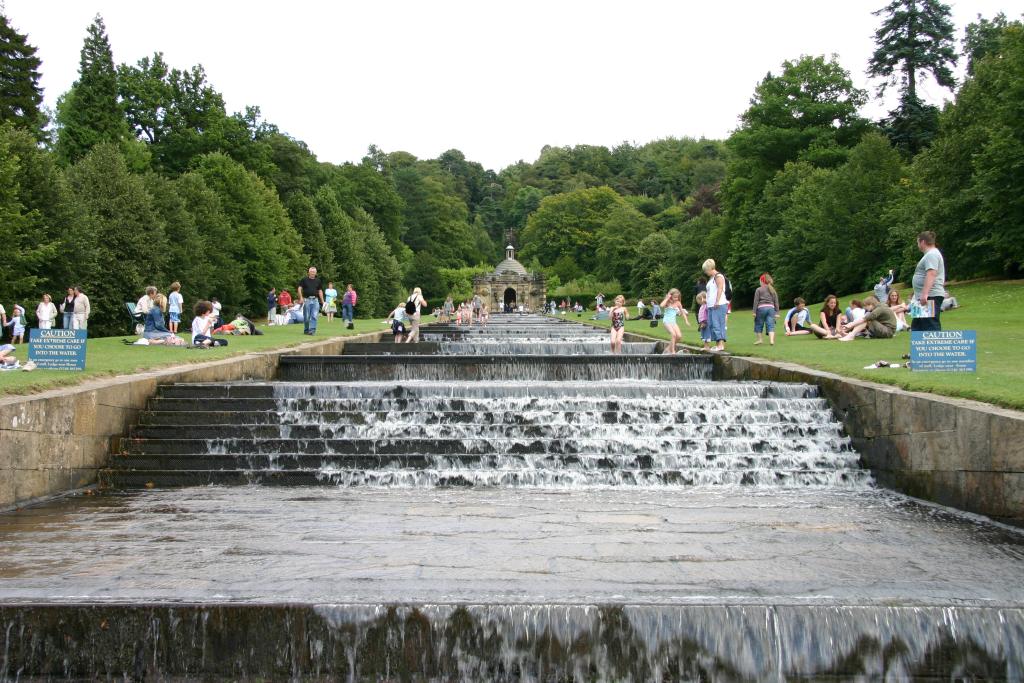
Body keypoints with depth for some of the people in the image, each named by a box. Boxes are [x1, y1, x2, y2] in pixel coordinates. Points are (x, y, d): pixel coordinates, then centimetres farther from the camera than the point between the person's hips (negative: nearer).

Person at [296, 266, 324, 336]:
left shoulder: (318, 281, 12)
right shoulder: (304, 280, 3)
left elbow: (320, 291, 16)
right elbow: (299, 288, 1)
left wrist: (322, 301, 11)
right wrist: (301, 298, -11)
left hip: (315, 300, 2)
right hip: (306, 300, -2)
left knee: (314, 316, -8)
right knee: (306, 317, 4)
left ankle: (312, 330, -10)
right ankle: (306, 330, 19)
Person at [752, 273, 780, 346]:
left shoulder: (758, 290, 0)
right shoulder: (772, 290, 12)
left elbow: (756, 301, -4)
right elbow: (776, 302, 11)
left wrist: (754, 312, -2)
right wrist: (777, 312, 14)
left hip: (761, 308, -3)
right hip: (771, 308, 3)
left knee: (758, 324, 12)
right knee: (770, 325, -2)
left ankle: (759, 339, 18)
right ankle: (771, 340, -16)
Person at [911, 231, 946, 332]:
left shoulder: (931, 254, -12)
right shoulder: (929, 254, 23)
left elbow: (931, 274, -24)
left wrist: (924, 294, -31)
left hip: (930, 297, -11)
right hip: (925, 297, 11)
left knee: (931, 326, -13)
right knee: (916, 326, 13)